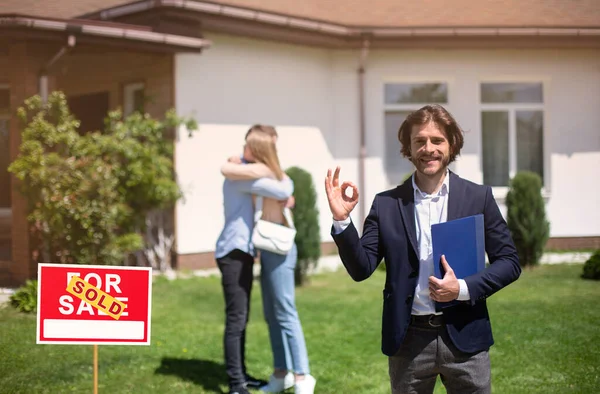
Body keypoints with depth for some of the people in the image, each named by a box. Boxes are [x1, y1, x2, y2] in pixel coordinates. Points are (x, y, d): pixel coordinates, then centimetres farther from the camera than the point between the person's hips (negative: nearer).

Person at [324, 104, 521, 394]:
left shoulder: (478, 197, 1)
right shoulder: (386, 204, 2)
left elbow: (509, 262, 2)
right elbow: (361, 269, -1)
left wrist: (463, 288, -13)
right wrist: (342, 219, -14)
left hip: (464, 337, 0)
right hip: (408, 341, 0)